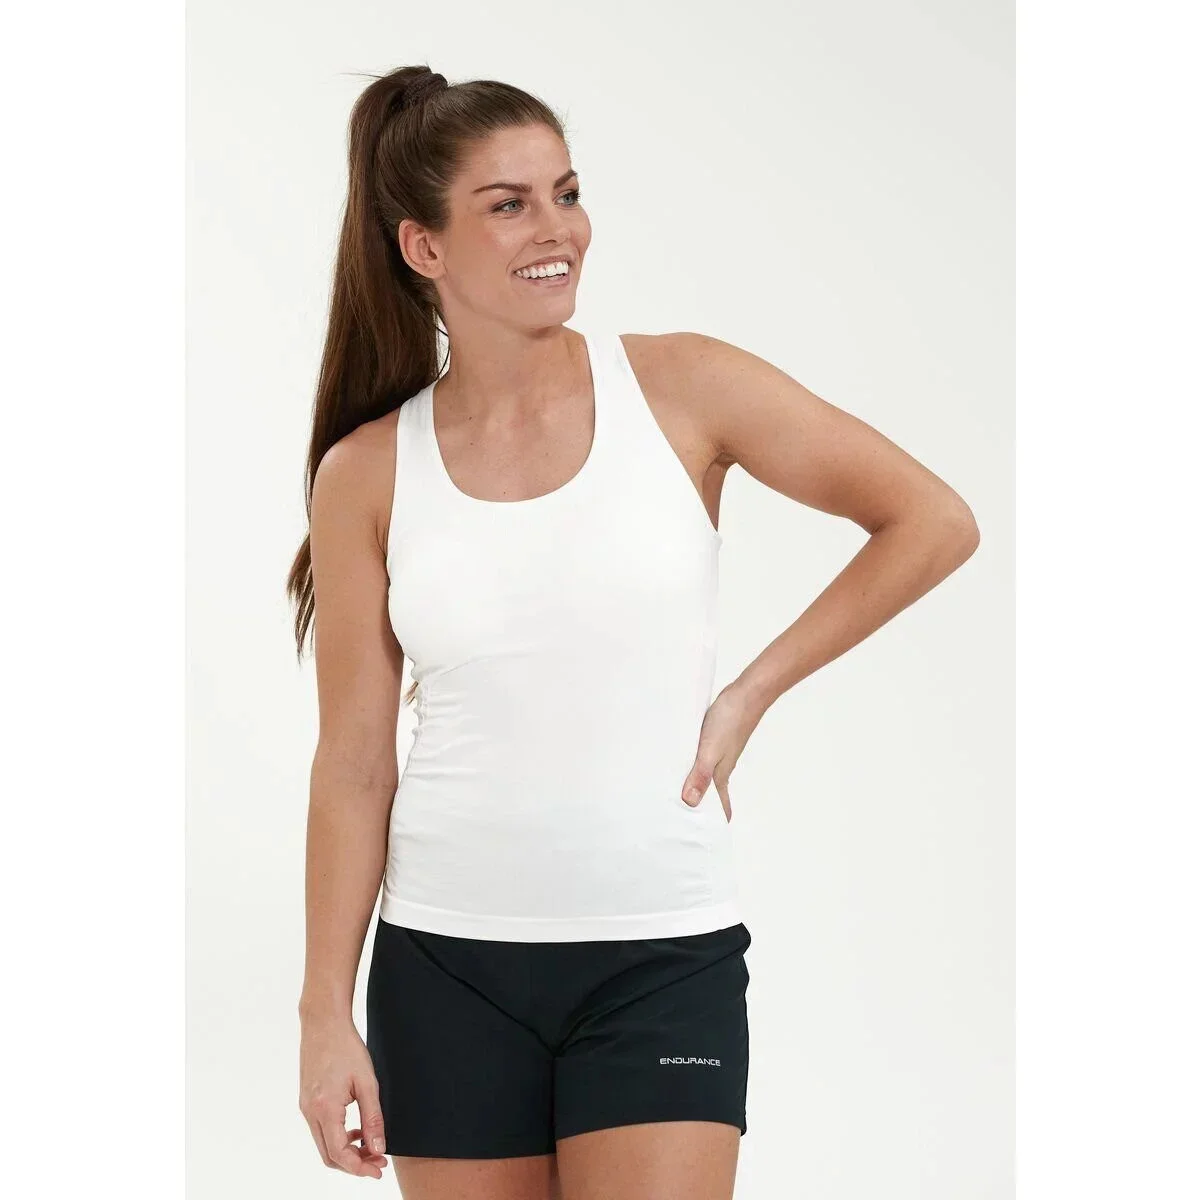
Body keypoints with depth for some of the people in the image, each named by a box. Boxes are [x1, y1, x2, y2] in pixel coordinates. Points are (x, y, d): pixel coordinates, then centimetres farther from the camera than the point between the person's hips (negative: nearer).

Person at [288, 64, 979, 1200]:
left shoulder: (680, 385, -3)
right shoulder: (369, 473, 1)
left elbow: (935, 521, -2)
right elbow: (354, 764, 3)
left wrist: (750, 693, -3)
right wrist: (326, 1016, 0)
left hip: (661, 955, -1)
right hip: (448, 964, 2)